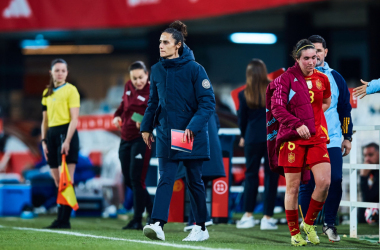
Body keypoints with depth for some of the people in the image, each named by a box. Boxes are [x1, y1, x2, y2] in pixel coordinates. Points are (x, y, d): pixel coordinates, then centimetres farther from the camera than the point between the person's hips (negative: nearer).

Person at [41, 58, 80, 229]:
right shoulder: (47, 93, 17)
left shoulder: (70, 90, -1)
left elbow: (74, 118, -8)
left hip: (66, 133, -7)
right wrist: (44, 141, 11)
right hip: (51, 134, 7)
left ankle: (64, 219, -15)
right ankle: (61, 218, 8)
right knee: (58, 181, 6)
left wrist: (67, 140, -17)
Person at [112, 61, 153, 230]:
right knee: (128, 180, 10)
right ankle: (151, 211, 24)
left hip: (141, 139, -7)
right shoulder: (128, 87, 7)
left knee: (136, 179, -11)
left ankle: (137, 220, -5)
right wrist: (117, 116, 6)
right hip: (126, 139, 8)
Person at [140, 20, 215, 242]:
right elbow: (153, 101, 17)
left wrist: (193, 126, -22)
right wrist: (146, 127, 14)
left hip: (193, 136, -4)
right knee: (166, 179, -8)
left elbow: (208, 103, -13)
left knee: (194, 181, 6)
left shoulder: (194, 69, -10)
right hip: (166, 134, 4)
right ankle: (158, 225, -20)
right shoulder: (157, 70, 5)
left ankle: (201, 228, 18)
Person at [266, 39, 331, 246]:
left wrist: (313, 117, 13)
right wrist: (297, 124, -21)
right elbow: (276, 108, -10)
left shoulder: (322, 79, 9)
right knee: (293, 186, -1)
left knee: (324, 182, -10)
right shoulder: (287, 78, -5)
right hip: (292, 138, -4)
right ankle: (294, 233, 11)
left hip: (317, 137, 4)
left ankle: (309, 223, 11)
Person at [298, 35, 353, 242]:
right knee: (306, 185, -1)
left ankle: (329, 224, 7)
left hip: (332, 141, 1)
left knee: (335, 182, -8)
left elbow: (345, 108, 15)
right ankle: (305, 225, 11)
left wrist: (347, 137, 12)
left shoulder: (335, 78, 10)